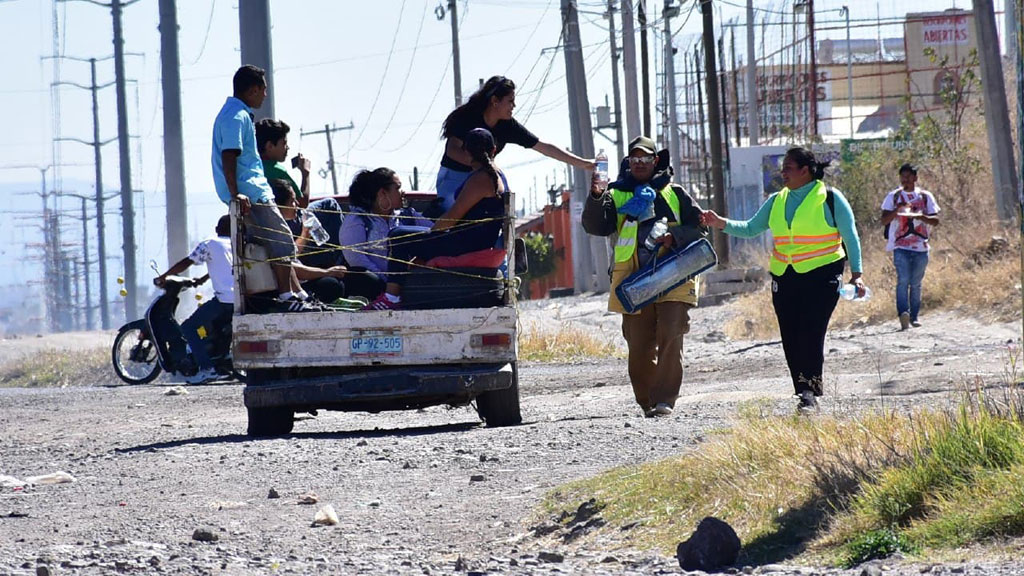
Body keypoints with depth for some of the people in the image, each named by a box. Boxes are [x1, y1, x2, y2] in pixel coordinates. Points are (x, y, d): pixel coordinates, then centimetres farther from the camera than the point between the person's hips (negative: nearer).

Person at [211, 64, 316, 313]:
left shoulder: (239, 114, 20)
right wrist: (236, 195, -28)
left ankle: (298, 294, 14)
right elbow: (228, 157, -22)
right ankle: (286, 297, -10)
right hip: (250, 194, -11)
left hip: (256, 191, 11)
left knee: (283, 243, 12)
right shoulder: (236, 117, -13)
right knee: (281, 241, -11)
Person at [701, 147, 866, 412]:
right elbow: (751, 228, 17)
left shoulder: (830, 198, 0)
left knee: (811, 333, -16)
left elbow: (850, 237, 2)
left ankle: (809, 392, -17)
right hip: (784, 278, 6)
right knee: (791, 338, 1)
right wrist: (722, 224, 2)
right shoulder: (777, 201, 15)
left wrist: (856, 274, -3)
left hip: (821, 275, -6)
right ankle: (806, 395, 8)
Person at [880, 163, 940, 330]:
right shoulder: (894, 196, 7)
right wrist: (897, 210, -16)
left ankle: (914, 317, 14)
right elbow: (884, 220, 1)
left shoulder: (925, 196, 9)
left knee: (916, 283, 7)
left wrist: (922, 217, -14)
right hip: (901, 246, -2)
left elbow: (935, 220, 7)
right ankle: (903, 313, -29)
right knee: (903, 280, -18)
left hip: (921, 247, 2)